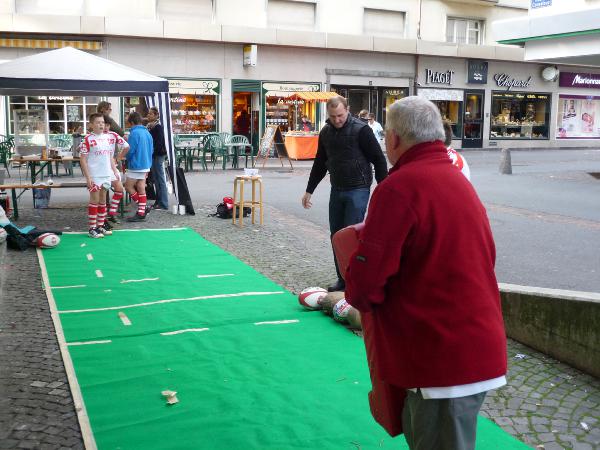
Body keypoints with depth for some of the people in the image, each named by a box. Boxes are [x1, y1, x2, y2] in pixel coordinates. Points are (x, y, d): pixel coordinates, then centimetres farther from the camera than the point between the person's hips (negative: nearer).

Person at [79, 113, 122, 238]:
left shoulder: (109, 138, 9)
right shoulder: (88, 139, -9)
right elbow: (83, 159, -10)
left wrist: (115, 170, 11)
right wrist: (87, 177, -14)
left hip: (106, 175, 6)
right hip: (94, 176, -6)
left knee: (103, 201, 12)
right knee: (94, 200, -3)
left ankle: (100, 226, 21)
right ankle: (92, 229, 3)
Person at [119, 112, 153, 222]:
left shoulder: (134, 133, -15)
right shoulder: (147, 133, 10)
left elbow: (129, 150, -15)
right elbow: (150, 150, 17)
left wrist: (120, 156, 5)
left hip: (136, 166, -8)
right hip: (146, 165, 8)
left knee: (128, 186, 3)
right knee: (141, 189, 10)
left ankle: (142, 208, 1)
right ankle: (141, 213, 11)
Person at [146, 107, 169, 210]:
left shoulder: (158, 127, -12)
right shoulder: (149, 127, 13)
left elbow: (159, 143, -18)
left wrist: (151, 153, -17)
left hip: (158, 155, -9)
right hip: (152, 156, 9)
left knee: (160, 180, -5)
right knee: (156, 180, 13)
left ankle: (163, 204, -1)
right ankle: (158, 201, 20)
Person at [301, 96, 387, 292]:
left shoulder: (360, 130, -12)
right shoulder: (325, 132, 7)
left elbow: (379, 160, -10)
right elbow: (320, 163, 17)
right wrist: (309, 191, 18)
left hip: (358, 190, -6)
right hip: (336, 189, 7)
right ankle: (343, 279, 21)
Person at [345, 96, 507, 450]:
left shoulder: (400, 186, -17)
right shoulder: (457, 179, 13)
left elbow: (366, 278, -20)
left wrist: (359, 298, 4)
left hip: (444, 354, -9)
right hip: (478, 344, 9)